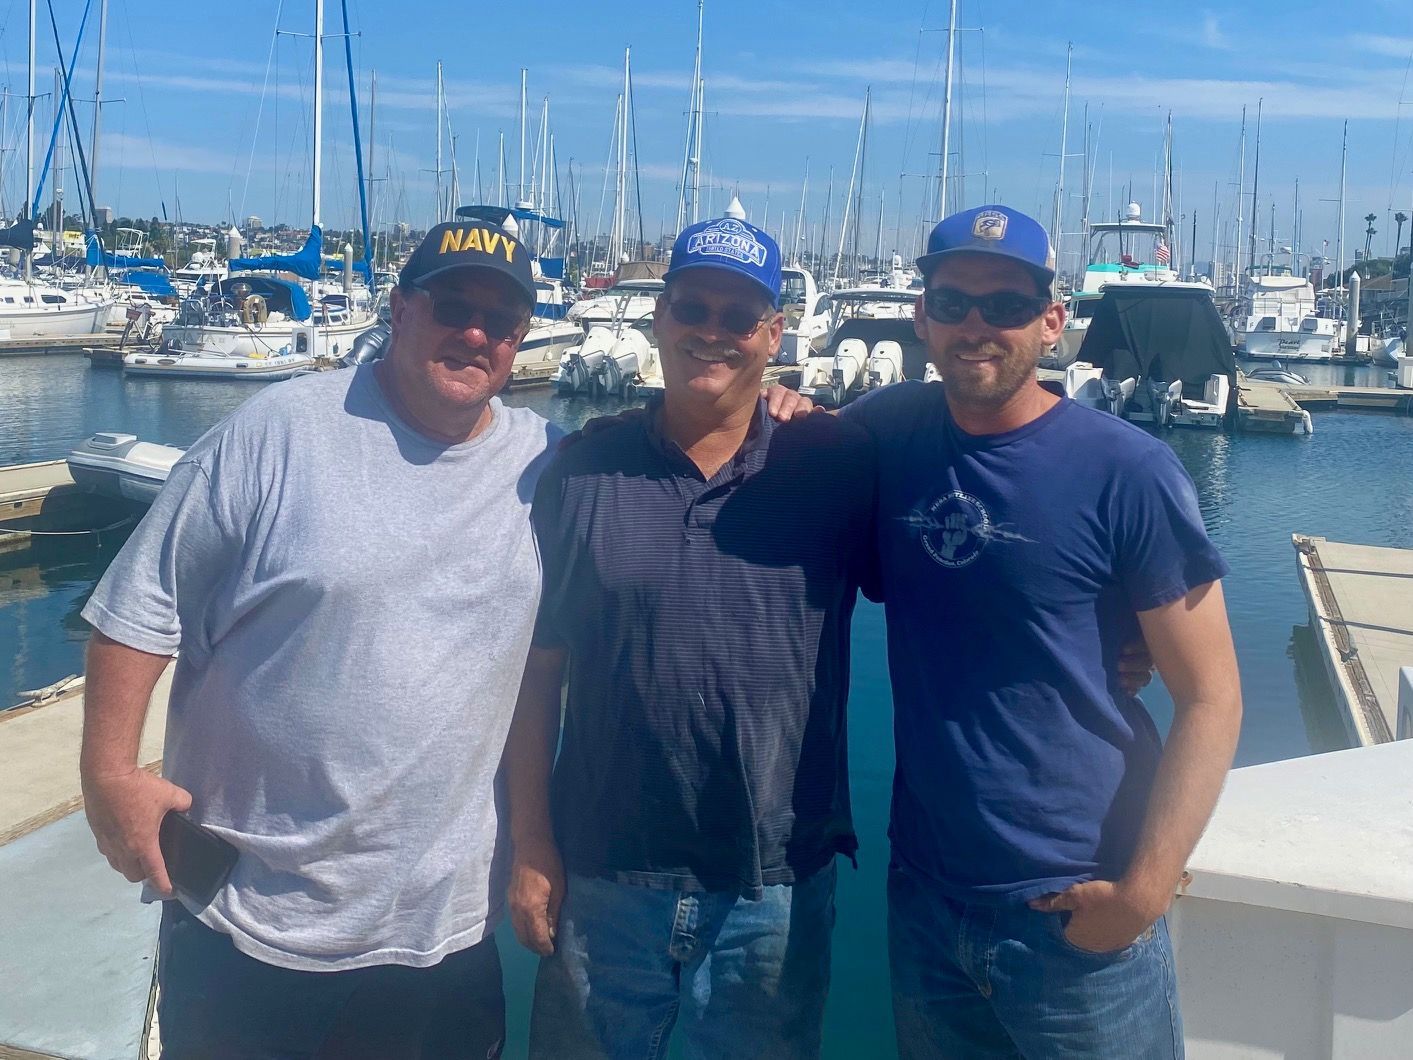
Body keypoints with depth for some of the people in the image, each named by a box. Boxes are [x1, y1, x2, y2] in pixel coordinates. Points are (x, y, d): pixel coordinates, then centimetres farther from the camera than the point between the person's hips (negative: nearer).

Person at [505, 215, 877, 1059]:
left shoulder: (837, 466, -4)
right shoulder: (584, 473, -2)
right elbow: (538, 672, -1)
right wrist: (532, 850, -3)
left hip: (776, 890, 0)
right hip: (602, 878, 1)